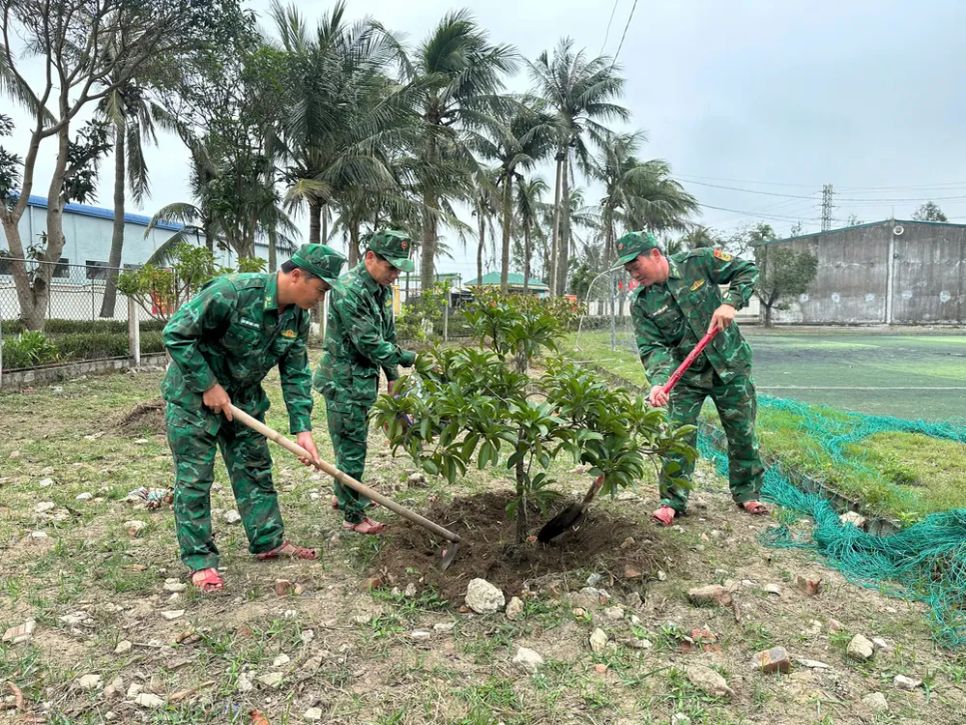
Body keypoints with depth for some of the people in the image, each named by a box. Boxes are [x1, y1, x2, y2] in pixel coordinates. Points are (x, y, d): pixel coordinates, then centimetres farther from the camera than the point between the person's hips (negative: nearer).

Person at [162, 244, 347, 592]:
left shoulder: (297, 316, -7)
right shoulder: (230, 292, -30)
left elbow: (296, 374, -2)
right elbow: (176, 332, -25)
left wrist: (302, 428, -9)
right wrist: (208, 386, -22)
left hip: (243, 397, 7)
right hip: (193, 394, -7)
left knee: (255, 469, 12)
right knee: (194, 477, -1)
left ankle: (268, 541, 25)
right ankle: (200, 561, 10)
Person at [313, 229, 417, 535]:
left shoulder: (382, 288, 6)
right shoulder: (348, 290, -23)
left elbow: (387, 336, 15)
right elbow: (369, 342, -25)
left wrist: (393, 375, 15)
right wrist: (408, 358, -16)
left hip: (364, 379, 9)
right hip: (344, 381, -9)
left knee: (353, 443, 21)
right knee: (352, 447, 0)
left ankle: (343, 496, 38)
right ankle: (353, 515, 12)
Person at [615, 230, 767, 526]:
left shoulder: (698, 262, -12)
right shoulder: (642, 305, -9)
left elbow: (746, 270, -5)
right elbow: (651, 347, -15)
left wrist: (731, 303, -21)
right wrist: (657, 382, -33)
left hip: (730, 365, 0)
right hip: (686, 376, 1)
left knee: (743, 433, 10)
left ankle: (747, 494, 29)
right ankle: (673, 501, 9)